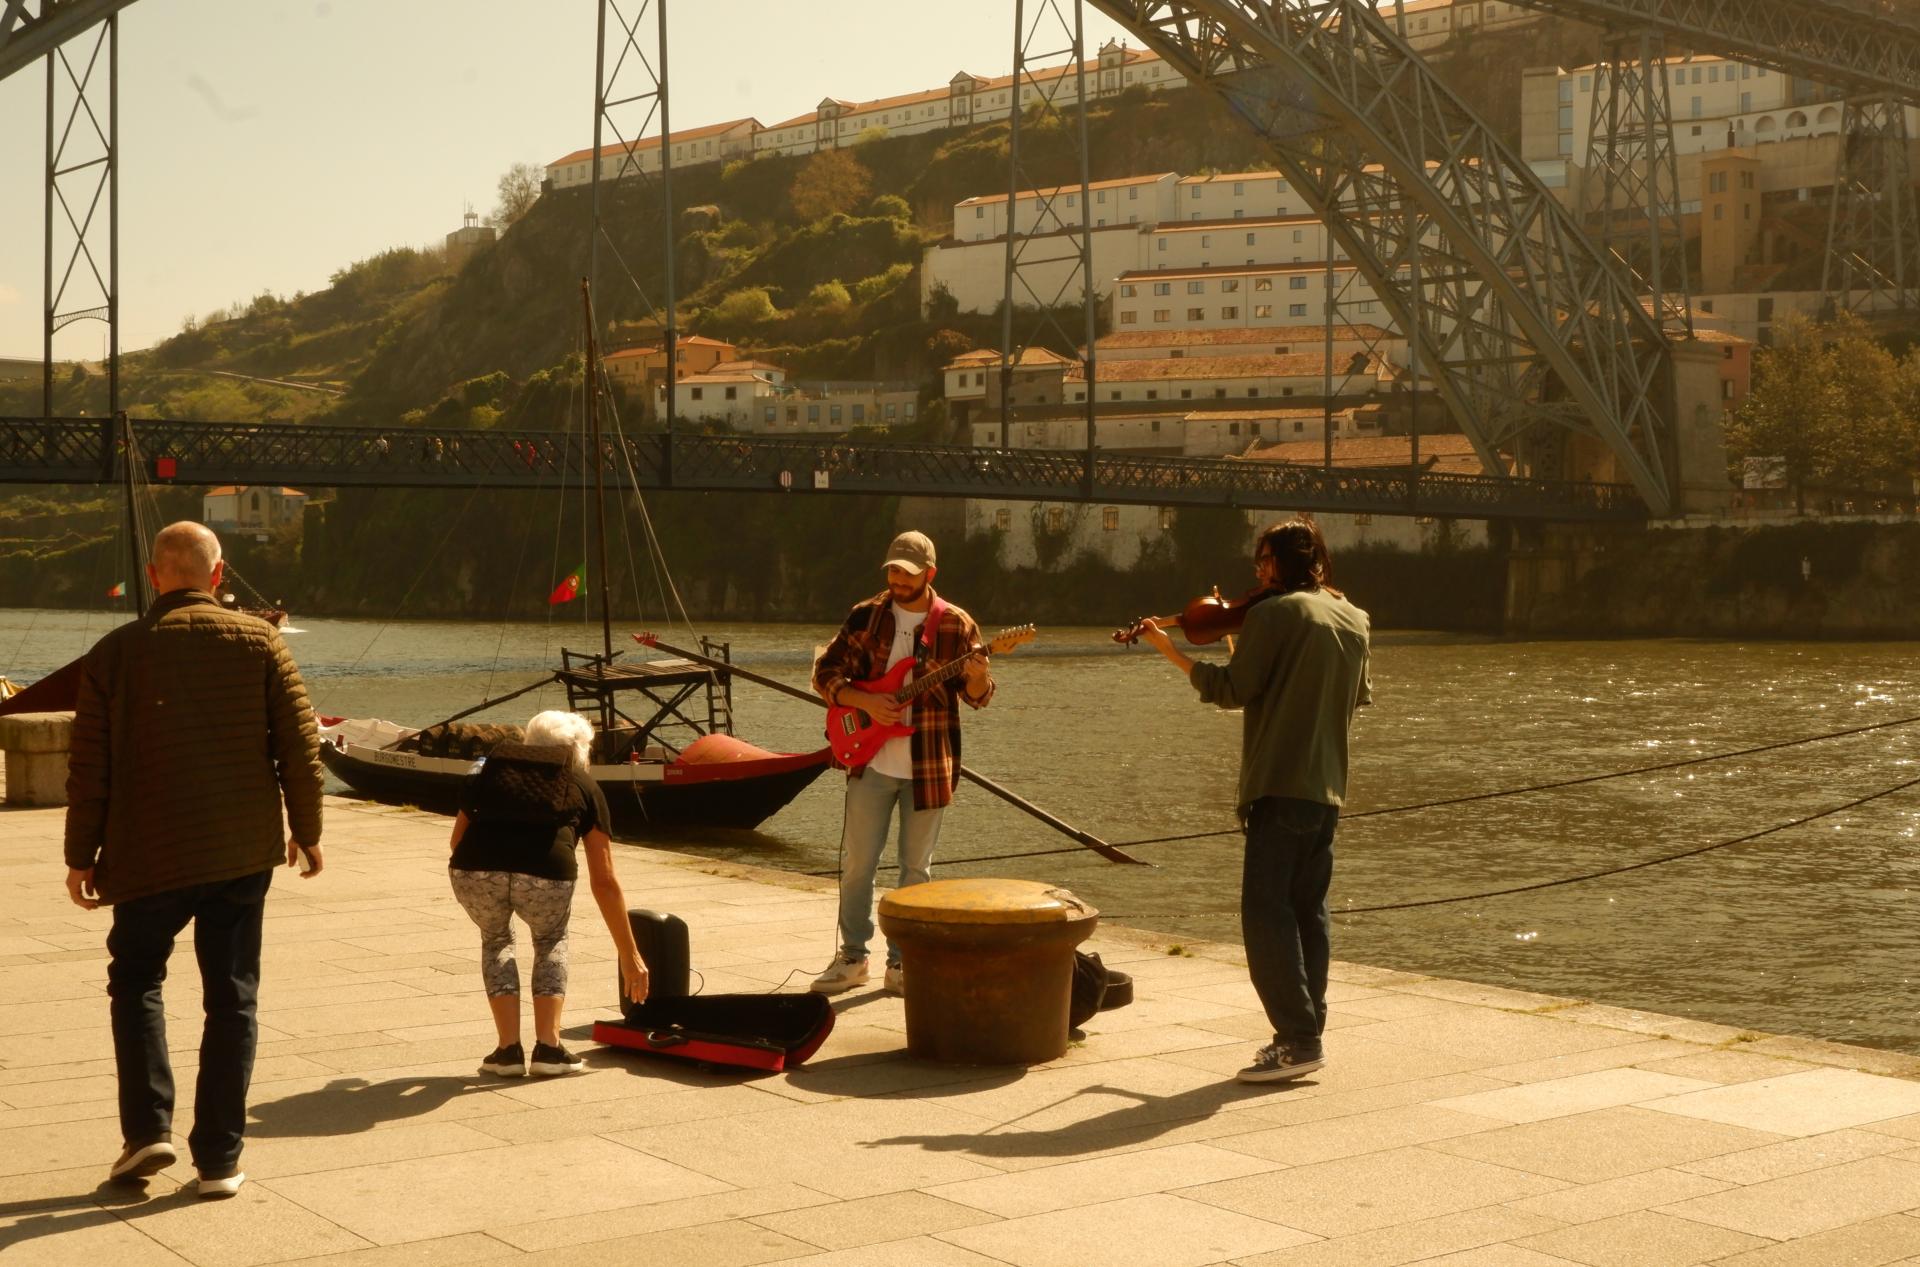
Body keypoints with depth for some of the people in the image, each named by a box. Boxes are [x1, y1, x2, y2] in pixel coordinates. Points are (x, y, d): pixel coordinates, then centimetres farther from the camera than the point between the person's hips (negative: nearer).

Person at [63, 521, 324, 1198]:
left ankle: (148, 1128, 6)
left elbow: (89, 767, 0)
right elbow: (299, 743, -2)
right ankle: (218, 1158, 9)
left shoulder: (115, 652, -2)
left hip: (150, 857, -1)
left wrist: (81, 854, 8)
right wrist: (305, 830, 10)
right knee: (232, 997, 8)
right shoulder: (260, 641, -1)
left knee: (136, 977, 19)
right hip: (245, 850, 1)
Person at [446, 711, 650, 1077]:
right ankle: (548, 1047, 20)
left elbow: (456, 842, 31)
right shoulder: (583, 786, 27)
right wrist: (630, 955, 33)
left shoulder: (493, 765, 32)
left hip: (474, 869, 1)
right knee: (551, 941, 31)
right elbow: (604, 882, 27)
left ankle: (509, 1049, 22)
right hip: (546, 873, -1)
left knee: (496, 940, 32)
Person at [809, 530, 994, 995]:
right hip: (871, 762, 1)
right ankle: (852, 957, 17)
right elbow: (825, 673, 3)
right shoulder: (865, 616, 1)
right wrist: (865, 701, -14)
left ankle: (902, 961, 17)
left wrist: (976, 678, -22)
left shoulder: (956, 625, -1)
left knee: (916, 868, 7)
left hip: (928, 767, -1)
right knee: (856, 863, 4)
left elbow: (978, 696, 1)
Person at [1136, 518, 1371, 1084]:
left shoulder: (1273, 614, -11)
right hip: (1330, 787, 8)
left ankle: (1298, 1038, -14)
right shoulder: (1354, 619, 13)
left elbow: (1234, 690, -14)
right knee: (1308, 910, 14)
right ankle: (1307, 1031, 16)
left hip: (1280, 784, -8)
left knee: (1266, 911, -9)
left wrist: (1171, 651, -6)